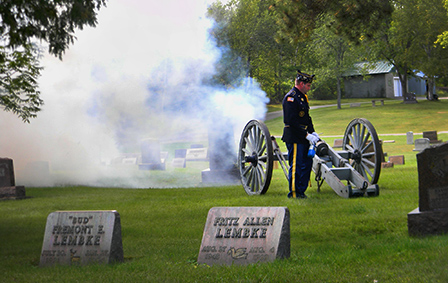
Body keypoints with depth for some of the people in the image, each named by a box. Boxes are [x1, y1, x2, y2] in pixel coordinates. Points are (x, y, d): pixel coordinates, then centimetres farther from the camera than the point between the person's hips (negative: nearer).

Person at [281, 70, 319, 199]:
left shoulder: (302, 97, 17)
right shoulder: (291, 98, -15)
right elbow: (292, 121, -21)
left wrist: (312, 132, 8)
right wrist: (307, 135, -20)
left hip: (303, 139, 10)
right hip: (294, 138, -10)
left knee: (307, 163, 12)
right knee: (296, 165, -6)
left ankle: (301, 190, 20)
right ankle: (294, 192, 1)